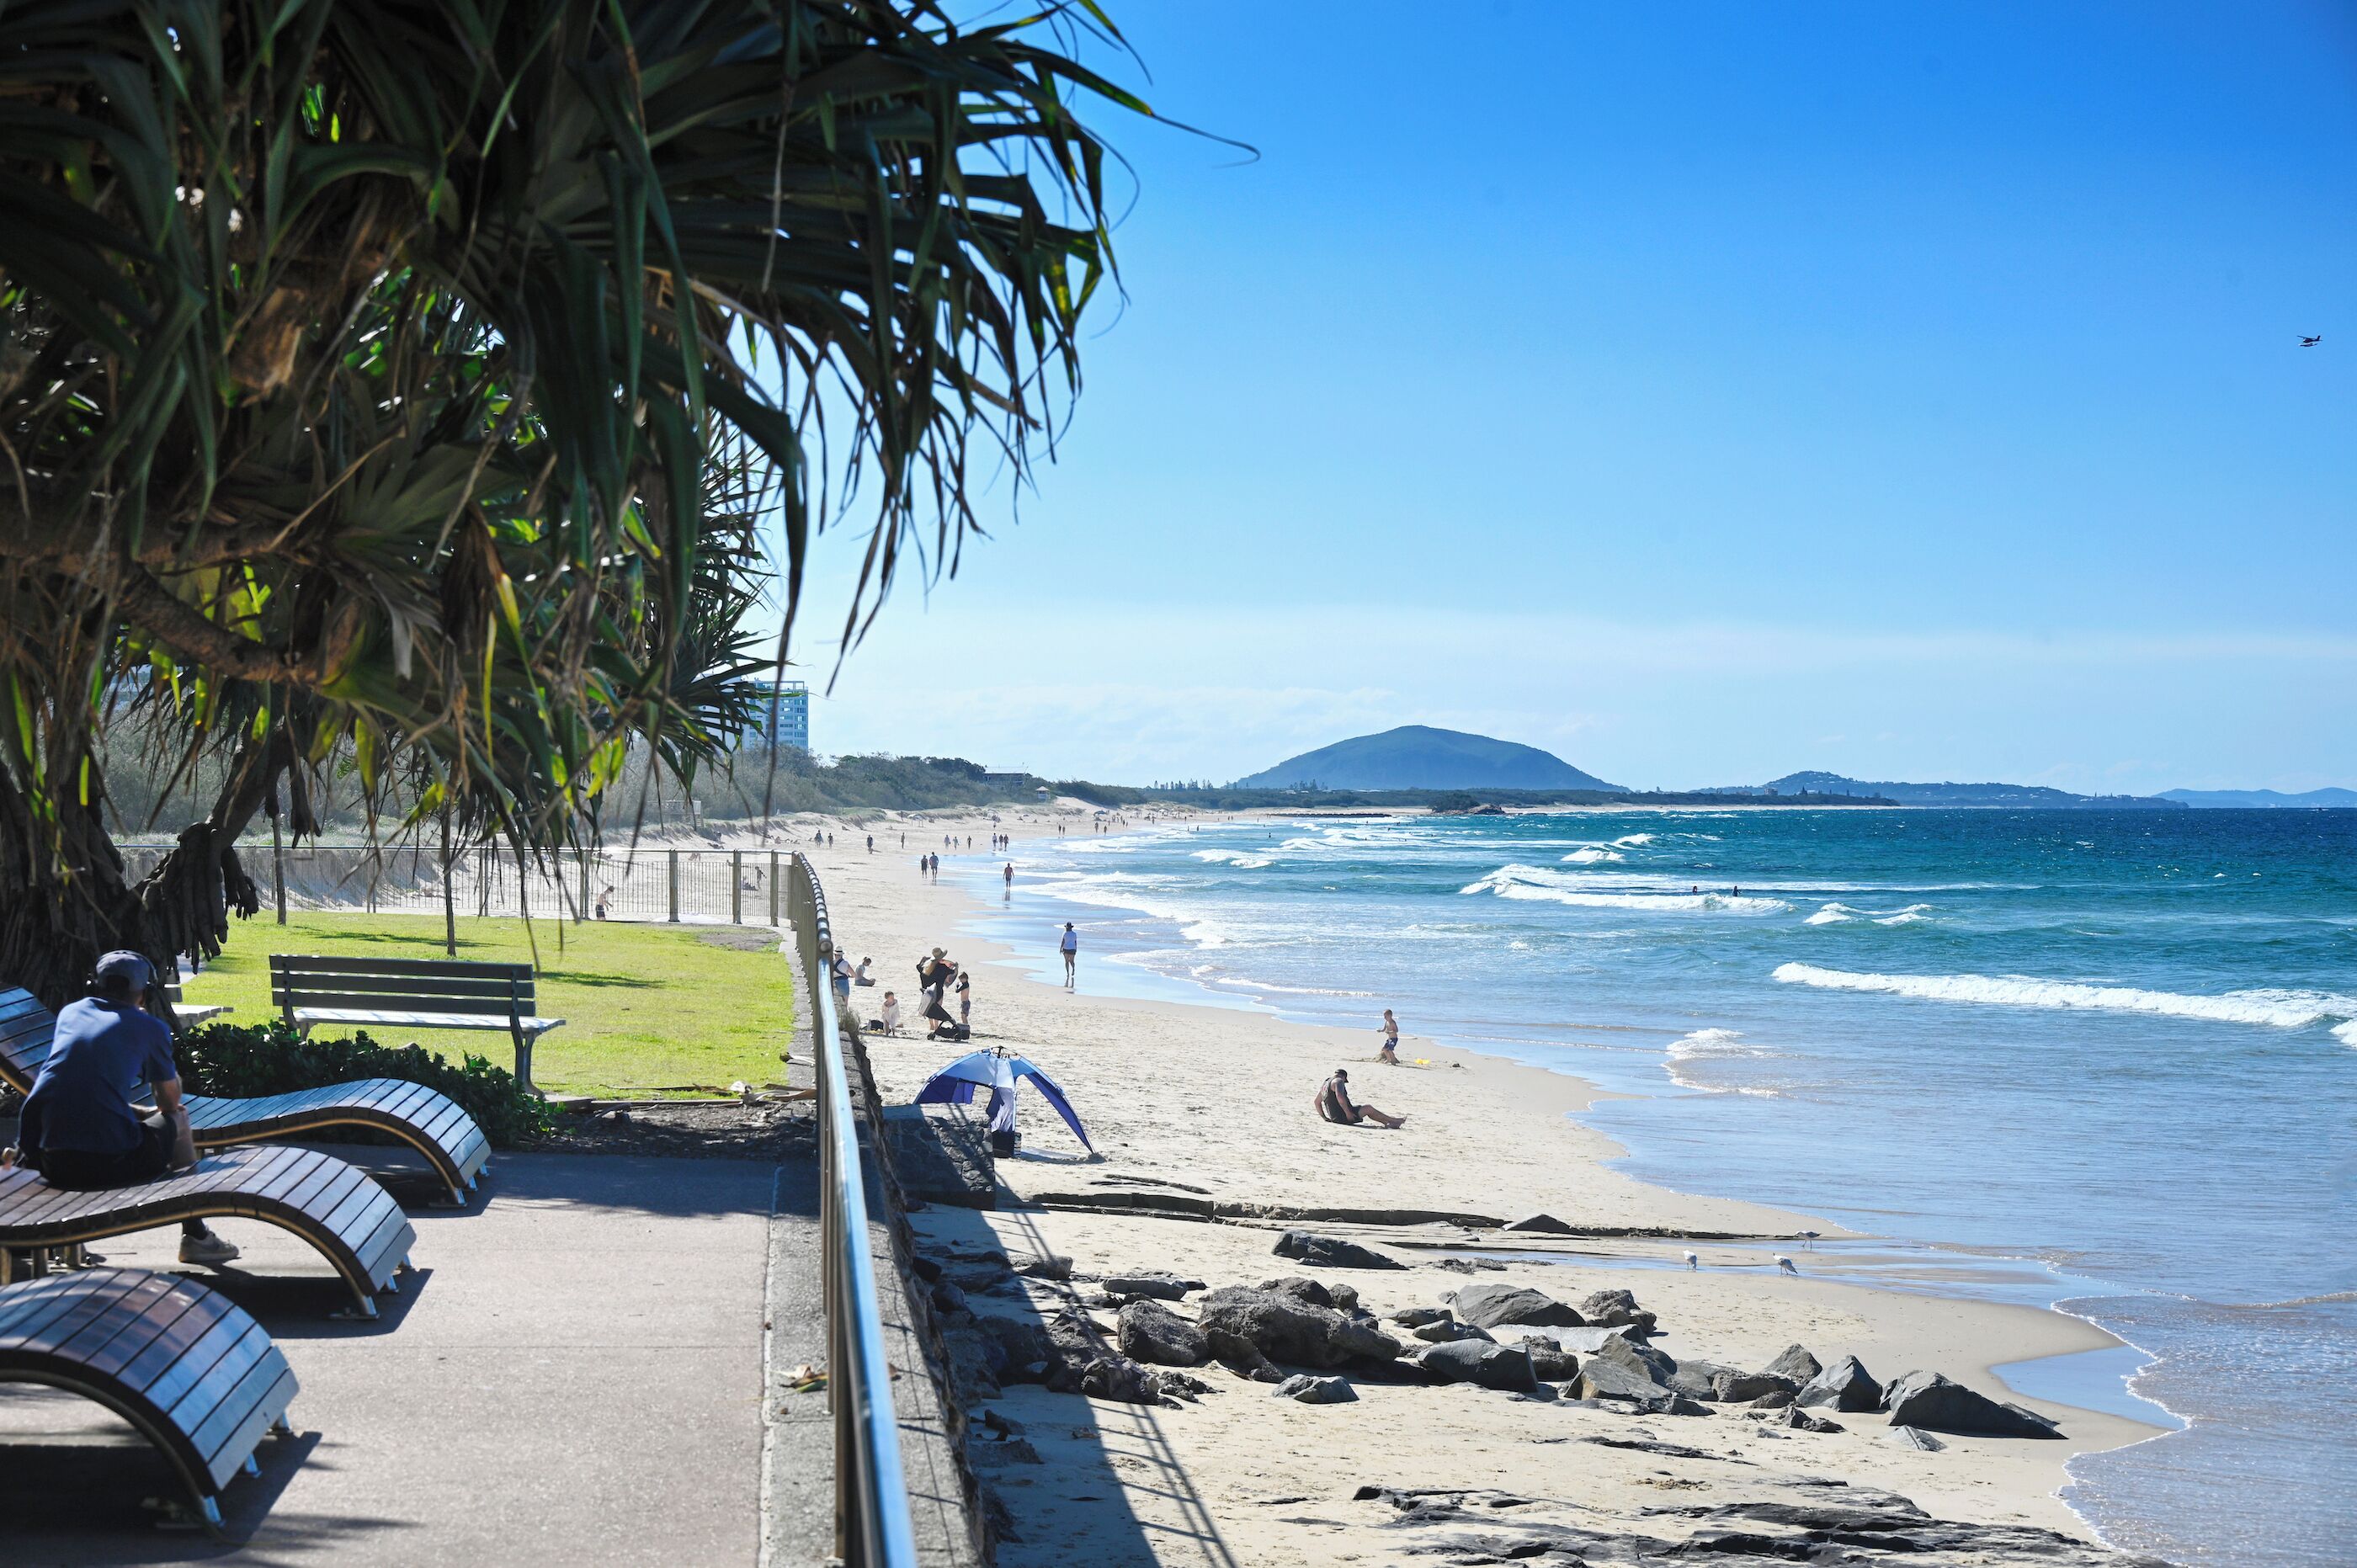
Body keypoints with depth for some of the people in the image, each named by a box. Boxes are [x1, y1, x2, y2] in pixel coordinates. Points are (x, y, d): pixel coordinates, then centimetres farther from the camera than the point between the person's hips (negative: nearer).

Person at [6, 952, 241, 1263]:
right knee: (178, 1120, 25)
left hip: (49, 1164, 4)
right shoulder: (149, 1027, 8)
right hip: (110, 1163, -4)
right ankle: (195, 1236, 29)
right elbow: (170, 1103, 18)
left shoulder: (70, 1013, 21)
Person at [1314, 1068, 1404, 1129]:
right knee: (1369, 1108, 5)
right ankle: (1392, 1121, 16)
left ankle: (1388, 1122, 28)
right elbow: (1340, 1097, -29)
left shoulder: (1325, 1084, 18)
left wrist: (1324, 1117, 26)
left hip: (1334, 1118, 10)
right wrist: (1348, 1113, -23)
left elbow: (1317, 1102, 23)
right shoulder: (1339, 1081, -11)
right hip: (1342, 1117, -10)